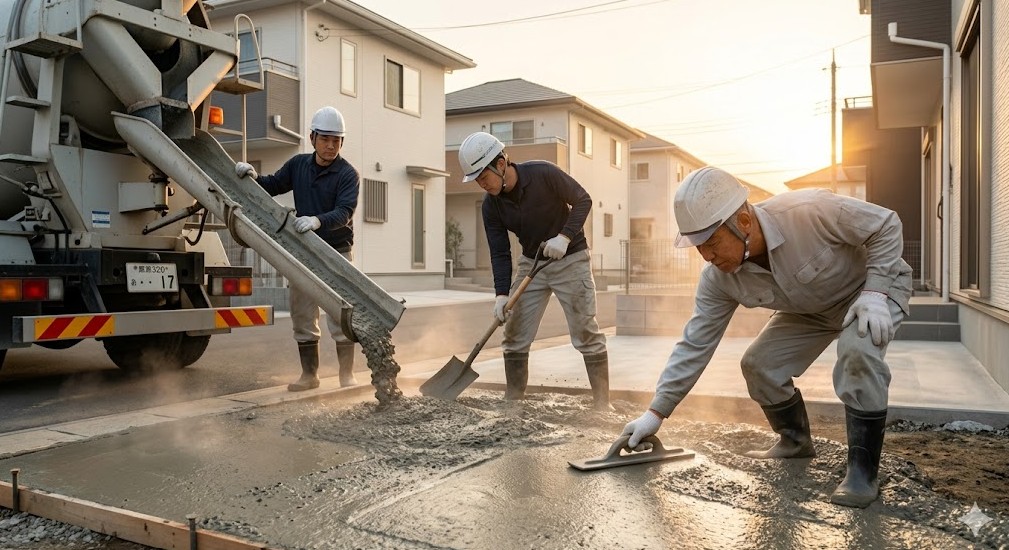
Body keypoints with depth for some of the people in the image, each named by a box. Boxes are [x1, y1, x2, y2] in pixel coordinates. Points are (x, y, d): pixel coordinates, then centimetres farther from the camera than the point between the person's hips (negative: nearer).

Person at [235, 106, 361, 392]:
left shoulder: (348, 174, -10)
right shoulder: (298, 165, 6)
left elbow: (344, 212, -23)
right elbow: (273, 186, 18)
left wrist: (318, 220, -40)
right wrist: (254, 177, -2)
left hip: (337, 253, -5)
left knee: (340, 316, -2)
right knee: (302, 316, 8)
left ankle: (347, 374, 9)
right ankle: (309, 374, 19)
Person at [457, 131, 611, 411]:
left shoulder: (543, 173, -21)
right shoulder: (491, 205, -8)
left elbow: (583, 200, -13)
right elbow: (500, 253, -7)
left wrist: (565, 236, -27)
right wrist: (501, 294, -19)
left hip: (570, 259, -5)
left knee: (587, 334, -6)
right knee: (514, 336, 2)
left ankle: (602, 403, 4)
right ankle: (512, 400, 14)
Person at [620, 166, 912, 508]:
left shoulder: (809, 212, -39)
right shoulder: (718, 278, -21)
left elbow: (886, 225, -24)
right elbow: (695, 344, -16)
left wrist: (875, 292, -33)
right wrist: (656, 413, -16)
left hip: (872, 286, -5)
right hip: (810, 309, 5)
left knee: (859, 349, -34)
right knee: (759, 364, -7)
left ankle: (864, 470, -19)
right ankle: (795, 442, 20)